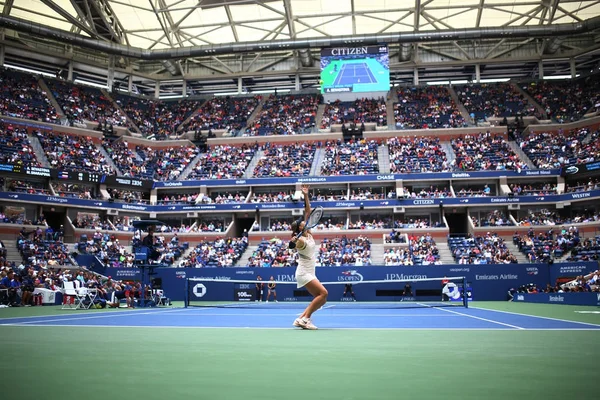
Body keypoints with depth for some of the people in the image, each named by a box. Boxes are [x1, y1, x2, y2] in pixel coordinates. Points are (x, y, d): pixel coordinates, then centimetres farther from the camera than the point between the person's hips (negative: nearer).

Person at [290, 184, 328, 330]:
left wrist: (306, 195, 5)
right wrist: (293, 240, -57)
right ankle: (305, 318, -17)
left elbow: (308, 212, 8)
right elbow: (292, 246, -37)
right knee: (323, 293, -20)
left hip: (310, 273, 9)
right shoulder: (301, 240, -13)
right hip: (303, 273, -9)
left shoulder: (308, 234, 8)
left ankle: (301, 319, 4)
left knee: (322, 300, 3)